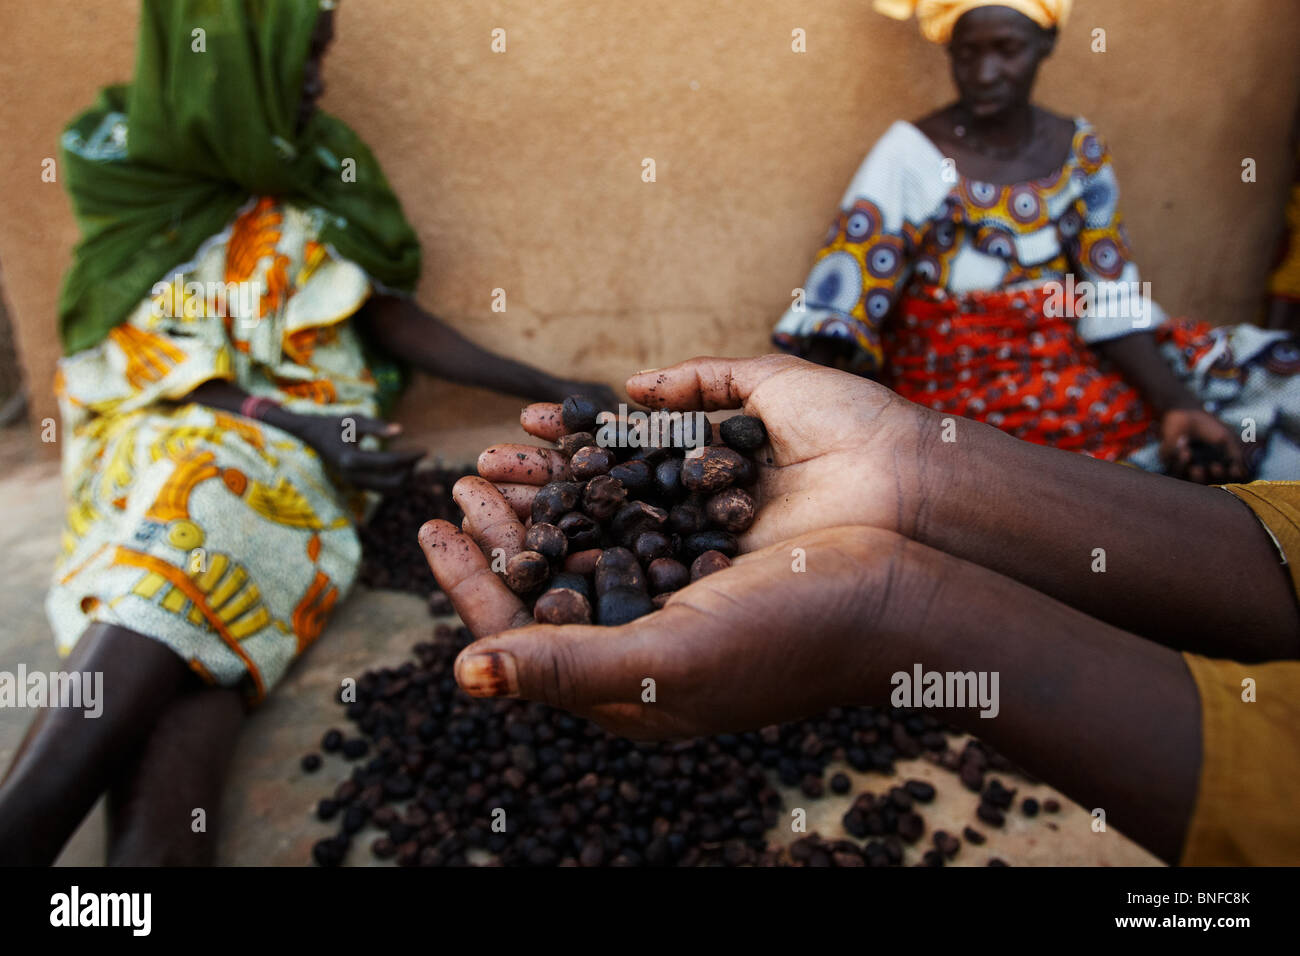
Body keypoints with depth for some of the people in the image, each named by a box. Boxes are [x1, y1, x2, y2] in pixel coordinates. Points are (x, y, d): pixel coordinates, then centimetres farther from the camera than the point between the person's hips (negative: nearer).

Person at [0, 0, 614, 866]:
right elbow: (149, 358, 0)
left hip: (296, 445, 1)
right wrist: (296, 428, -17)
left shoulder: (314, 165, 15)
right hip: (161, 433, 0)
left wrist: (549, 389, 7)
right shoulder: (120, 159, 8)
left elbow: (386, 313, 13)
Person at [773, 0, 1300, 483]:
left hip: (1071, 358, 5)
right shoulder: (911, 156, -9)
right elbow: (836, 319, -15)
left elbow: (1112, 304, 1)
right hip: (957, 383, -5)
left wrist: (1177, 404, -14)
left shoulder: (1080, 150, 5)